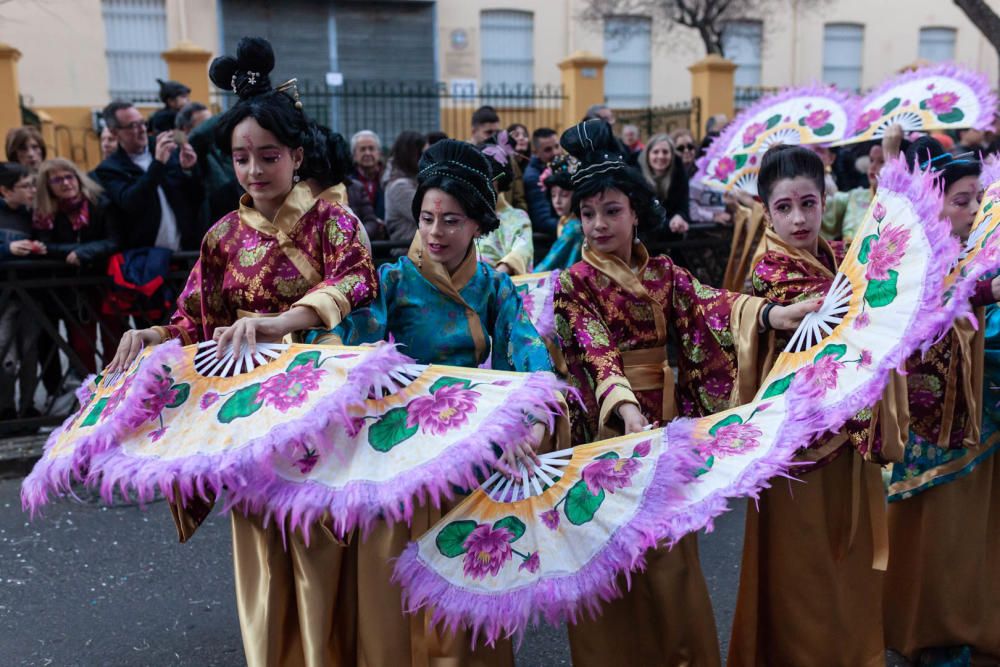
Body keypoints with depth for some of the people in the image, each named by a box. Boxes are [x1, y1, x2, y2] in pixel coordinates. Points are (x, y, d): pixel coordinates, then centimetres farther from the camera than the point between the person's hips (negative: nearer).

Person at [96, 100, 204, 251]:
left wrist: (188, 169, -11)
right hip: (147, 254, -2)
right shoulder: (110, 169, -1)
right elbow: (130, 204, -20)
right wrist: (158, 163, -25)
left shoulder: (169, 150, 6)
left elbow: (197, 197, 8)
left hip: (187, 248, 3)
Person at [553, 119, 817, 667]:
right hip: (607, 421, -3)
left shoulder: (663, 272, 6)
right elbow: (596, 351, -20)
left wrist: (771, 313, -30)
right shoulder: (574, 283, -5)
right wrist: (627, 407, -38)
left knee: (668, 550, 12)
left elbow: (709, 304, -12)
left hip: (664, 417, 3)